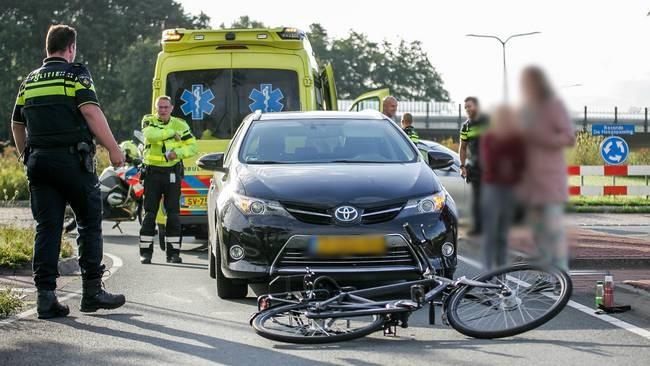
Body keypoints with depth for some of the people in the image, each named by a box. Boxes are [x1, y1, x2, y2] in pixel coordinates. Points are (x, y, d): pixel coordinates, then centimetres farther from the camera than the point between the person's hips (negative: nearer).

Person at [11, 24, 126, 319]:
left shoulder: (29, 81, 16)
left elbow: (17, 124, 21)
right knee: (89, 224, 5)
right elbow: (90, 112, -15)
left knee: (47, 228, 5)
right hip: (72, 159, -5)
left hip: (38, 160, 5)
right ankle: (92, 292, 6)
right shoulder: (75, 74, -2)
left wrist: (27, 157, 32)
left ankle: (45, 296, -1)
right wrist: (113, 149, -11)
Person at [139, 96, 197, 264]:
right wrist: (172, 133, -14)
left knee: (173, 214, 1)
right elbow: (151, 134, -21)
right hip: (152, 172, -1)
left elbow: (193, 147, 4)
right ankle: (145, 252, 6)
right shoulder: (149, 121, 2)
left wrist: (178, 152, -14)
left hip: (172, 173, 1)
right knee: (149, 213, 1)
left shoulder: (180, 125, 6)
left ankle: (173, 252, 6)